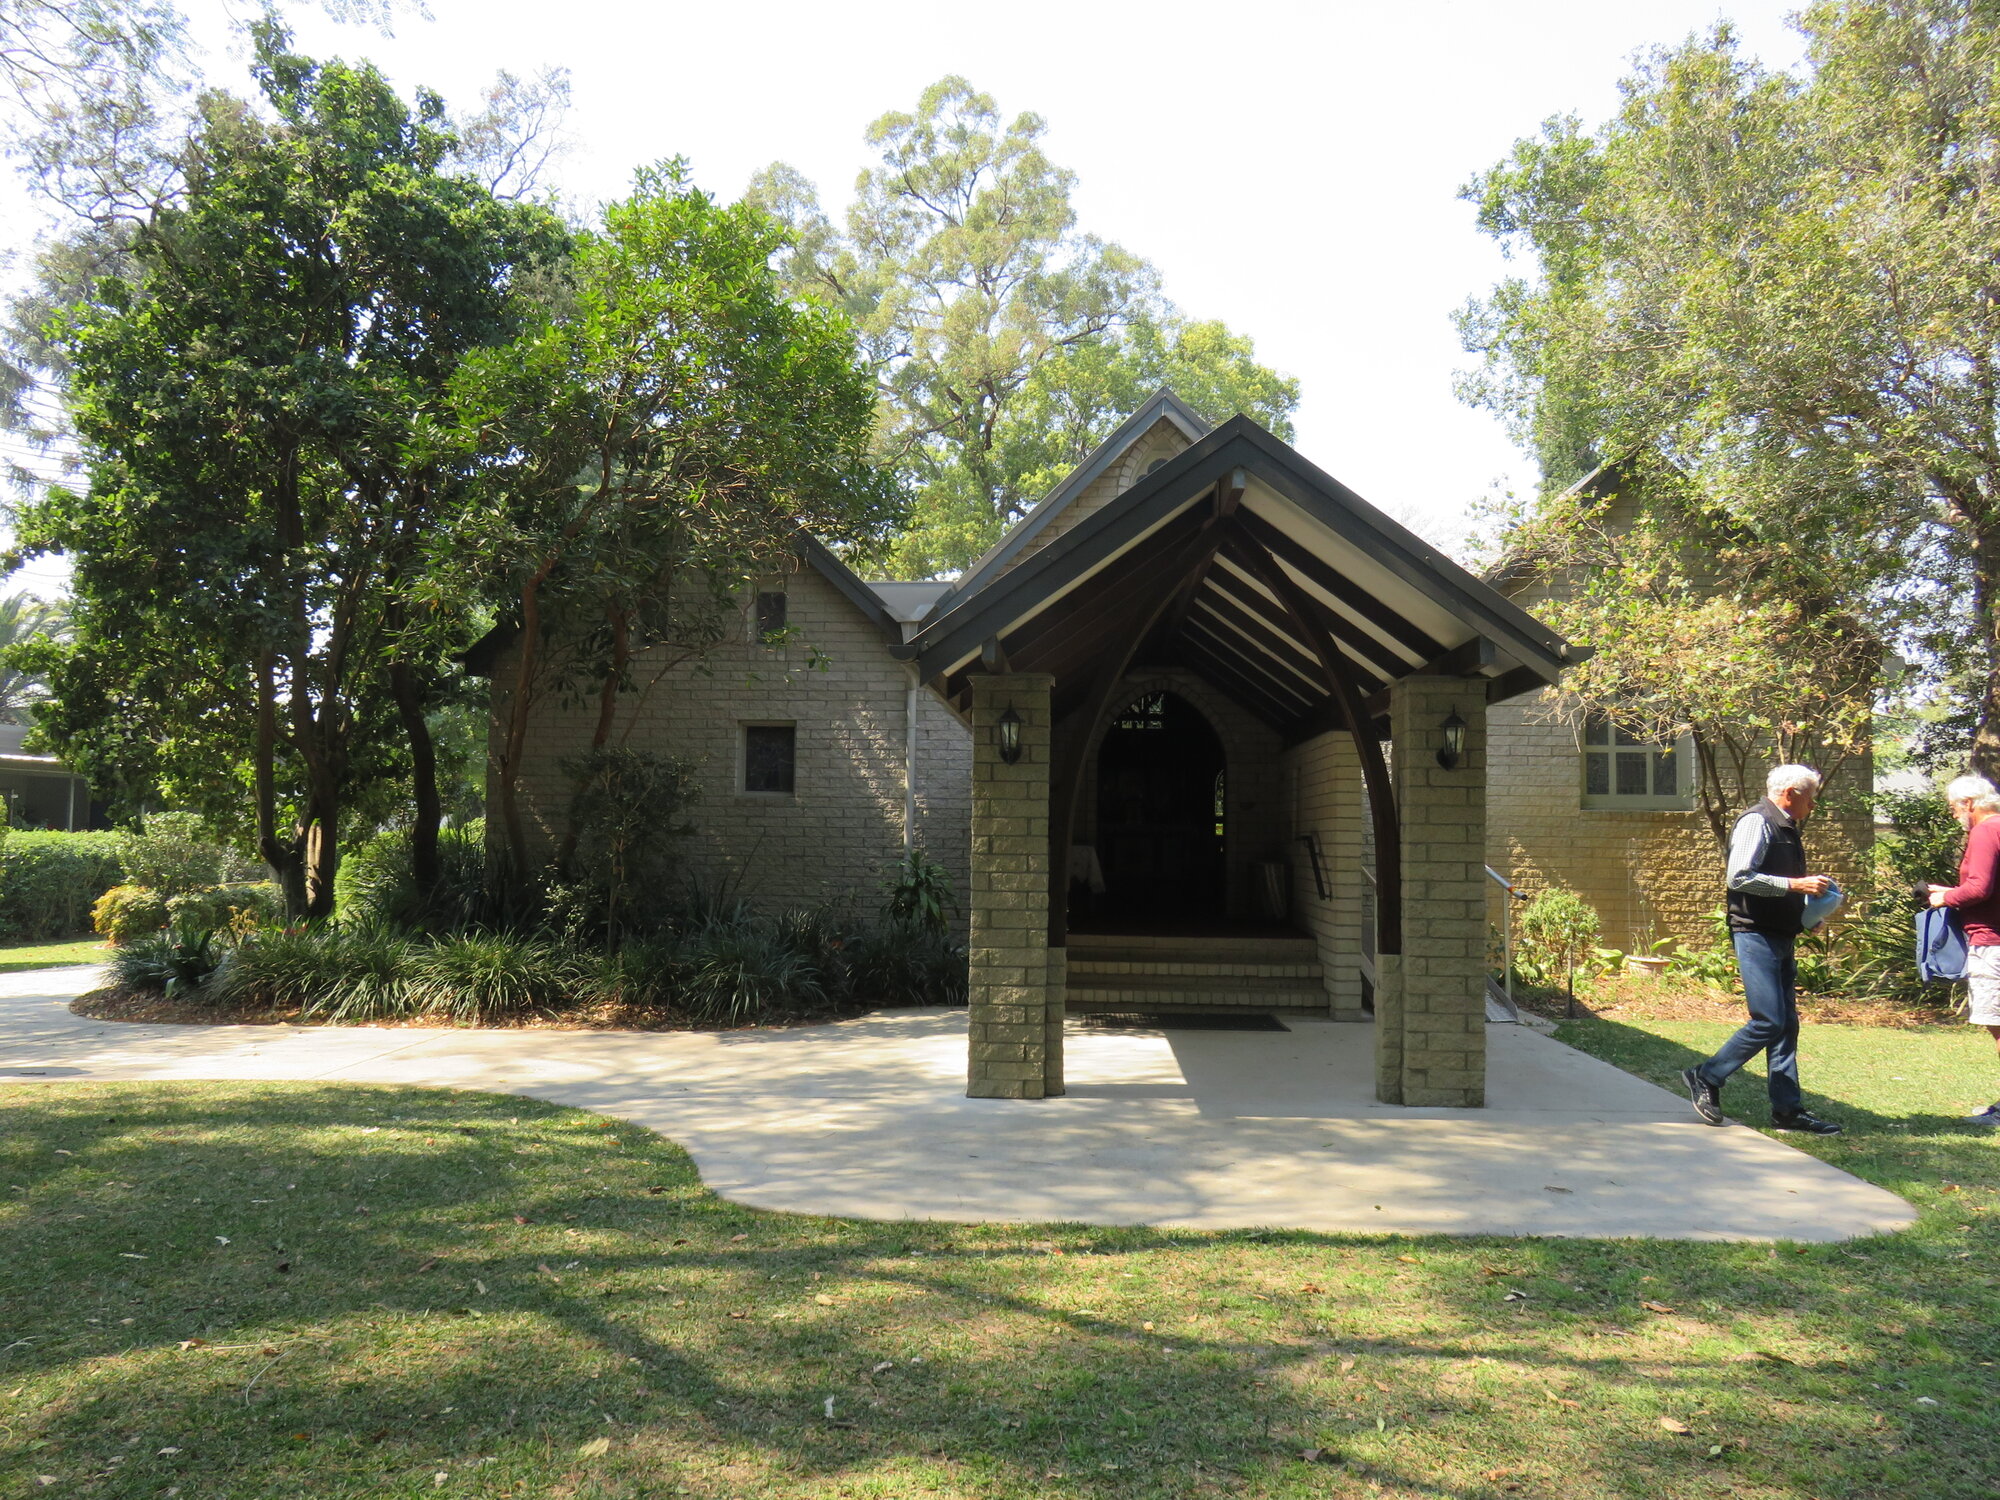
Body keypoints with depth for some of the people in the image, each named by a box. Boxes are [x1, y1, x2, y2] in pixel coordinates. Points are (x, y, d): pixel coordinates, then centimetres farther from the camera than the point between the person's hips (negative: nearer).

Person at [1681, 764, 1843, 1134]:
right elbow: (1739, 877, -22)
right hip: (1756, 935, -10)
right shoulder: (1757, 822, -11)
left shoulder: (1788, 829, 19)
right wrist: (1795, 885, -18)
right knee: (1768, 1022, -11)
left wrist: (1808, 911, 13)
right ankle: (1706, 1078, 2)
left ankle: (1787, 1110, 13)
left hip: (1781, 938, 10)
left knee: (1787, 1024, 9)